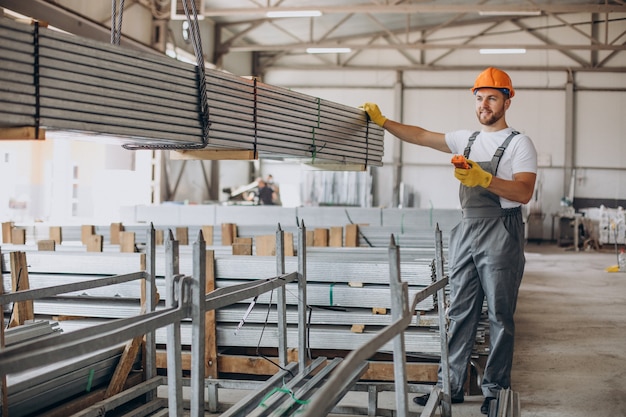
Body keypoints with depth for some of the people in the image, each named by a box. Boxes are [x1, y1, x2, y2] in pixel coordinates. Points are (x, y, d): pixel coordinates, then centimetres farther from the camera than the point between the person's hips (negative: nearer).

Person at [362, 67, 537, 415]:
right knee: (461, 313, 7)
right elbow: (421, 136, 18)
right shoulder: (467, 139, 15)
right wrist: (382, 121, 13)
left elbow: (524, 192, -14)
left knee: (500, 317, -1)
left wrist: (484, 178, -25)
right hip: (467, 230, 6)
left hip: (501, 233, -6)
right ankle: (452, 386, 12)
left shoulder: (520, 144, -2)